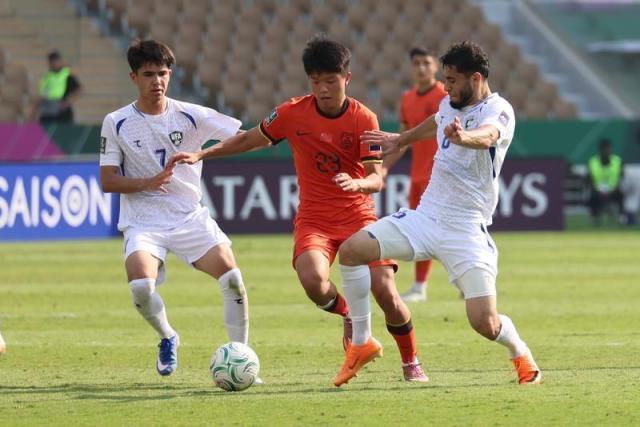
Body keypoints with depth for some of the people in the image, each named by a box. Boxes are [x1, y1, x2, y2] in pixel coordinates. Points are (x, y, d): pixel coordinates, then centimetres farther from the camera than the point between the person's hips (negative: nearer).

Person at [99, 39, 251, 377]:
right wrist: (148, 183, -18)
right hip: (143, 222, -1)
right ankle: (167, 339, 6)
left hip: (190, 218, 1)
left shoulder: (190, 116, 0)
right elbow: (107, 181, -2)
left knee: (232, 278, -19)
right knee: (141, 287, -27)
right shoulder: (116, 123, 0)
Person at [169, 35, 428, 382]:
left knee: (386, 293, -13)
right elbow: (251, 139, 12)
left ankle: (411, 362, 15)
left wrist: (356, 183, -35)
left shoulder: (363, 119, -9)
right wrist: (202, 155, 7)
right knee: (313, 280, -31)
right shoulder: (293, 113, -4)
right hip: (314, 219, 1)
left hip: (359, 217, -1)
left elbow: (377, 178, -12)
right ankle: (348, 316, 4)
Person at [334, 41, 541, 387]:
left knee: (485, 323, -14)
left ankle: (520, 353, 22)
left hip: (465, 229, -6)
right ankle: (362, 342, 4)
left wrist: (463, 137, -61)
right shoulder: (450, 105, 8)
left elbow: (487, 136, -39)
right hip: (426, 215, 6)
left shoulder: (498, 111, -14)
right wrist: (401, 140, 49)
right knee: (350, 250, -10)